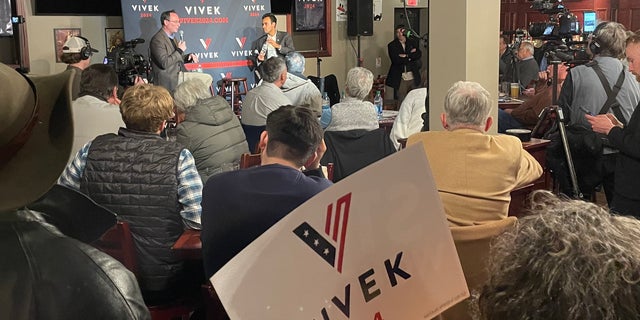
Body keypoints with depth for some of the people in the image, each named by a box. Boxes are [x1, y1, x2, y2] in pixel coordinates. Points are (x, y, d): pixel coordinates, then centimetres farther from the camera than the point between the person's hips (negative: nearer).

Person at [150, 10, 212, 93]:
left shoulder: (173, 37, 14)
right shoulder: (157, 40, -14)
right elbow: (164, 63, -24)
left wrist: (189, 56, 2)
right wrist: (179, 50, -16)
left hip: (180, 74, 9)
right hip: (168, 81, -9)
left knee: (207, 78, 1)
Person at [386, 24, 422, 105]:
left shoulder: (413, 42, 11)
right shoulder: (392, 45, 2)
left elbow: (419, 54, -3)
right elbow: (396, 60, -12)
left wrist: (406, 55, -14)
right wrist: (411, 54, -8)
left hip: (414, 77, 2)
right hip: (400, 78, -2)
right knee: (401, 103, -3)